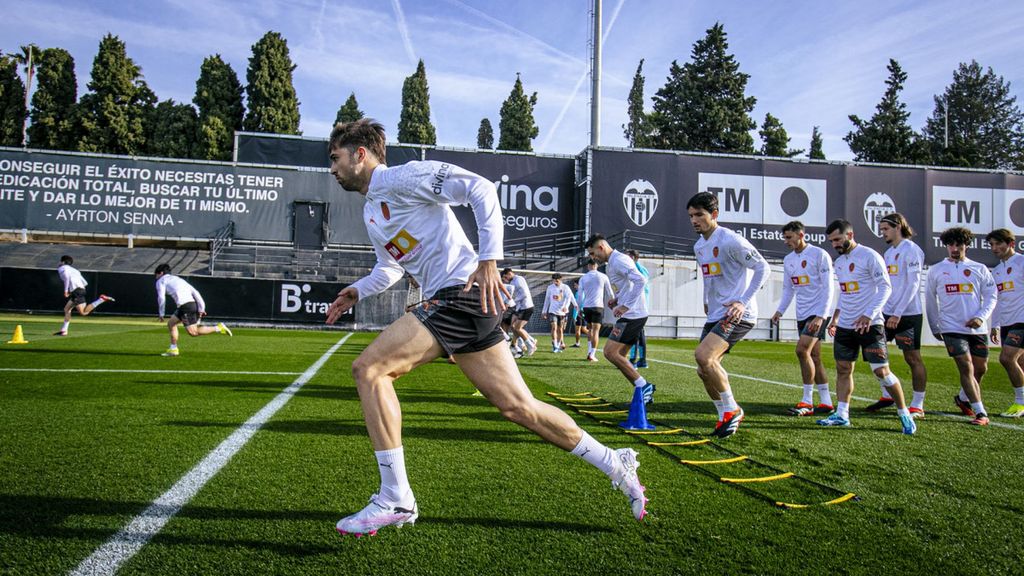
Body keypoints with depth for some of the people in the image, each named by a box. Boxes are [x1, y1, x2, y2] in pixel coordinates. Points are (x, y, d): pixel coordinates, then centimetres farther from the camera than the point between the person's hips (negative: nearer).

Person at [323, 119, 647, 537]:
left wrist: (488, 259, -22)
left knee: (369, 367, -14)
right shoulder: (370, 212, 24)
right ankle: (613, 462, 20)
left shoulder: (400, 177, -5)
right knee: (516, 405, 7)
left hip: (463, 295, -9)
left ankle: (395, 499, -8)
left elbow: (480, 189, -14)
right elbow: (390, 267, 36)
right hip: (446, 304, 9)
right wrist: (358, 291, 18)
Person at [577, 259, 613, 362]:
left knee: (590, 329, 18)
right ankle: (592, 355, -9)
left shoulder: (583, 278, 7)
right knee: (596, 331, -2)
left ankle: (590, 352, 15)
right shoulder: (603, 276, 4)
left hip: (586, 306, 2)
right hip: (598, 306, -2)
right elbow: (609, 294, 7)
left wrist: (579, 308, 11)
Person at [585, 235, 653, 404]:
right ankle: (644, 390, 11)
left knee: (610, 352, -12)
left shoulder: (618, 260, -13)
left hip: (632, 315, -10)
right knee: (618, 355, 11)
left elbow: (640, 280, -26)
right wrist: (617, 300, 12)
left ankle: (643, 385, -7)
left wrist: (626, 306, -26)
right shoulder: (612, 262, 19)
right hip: (632, 315, 10)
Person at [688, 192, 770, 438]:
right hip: (715, 315, 9)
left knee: (703, 355, -25)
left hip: (737, 315, -9)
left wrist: (743, 301, -21)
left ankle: (732, 410, -6)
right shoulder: (699, 245, 13)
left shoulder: (730, 240, -14)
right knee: (704, 370, 6)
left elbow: (763, 268, -14)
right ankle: (725, 418, 23)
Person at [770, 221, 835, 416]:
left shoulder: (820, 255, -9)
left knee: (802, 349, -17)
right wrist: (780, 311, 6)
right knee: (814, 356, 9)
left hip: (819, 312, -7)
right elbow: (788, 289, 19)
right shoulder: (788, 260, 12)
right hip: (803, 314, 7)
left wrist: (821, 316, -20)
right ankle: (826, 402, 17)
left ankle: (807, 402, -9)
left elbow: (828, 288, -13)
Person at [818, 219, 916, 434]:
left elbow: (885, 287, -14)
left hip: (869, 325, -7)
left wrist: (869, 315, -22)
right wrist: (835, 317, 15)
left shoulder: (869, 256, -9)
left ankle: (905, 415, 7)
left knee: (882, 371, -7)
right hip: (845, 326, 7)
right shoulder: (839, 262, 14)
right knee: (843, 370, 6)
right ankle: (841, 414, 11)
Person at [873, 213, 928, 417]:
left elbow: (912, 285, -16)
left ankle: (917, 406, 8)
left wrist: (897, 314, -20)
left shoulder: (911, 250, -9)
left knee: (913, 358, -1)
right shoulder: (888, 252, 16)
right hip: (887, 313, 8)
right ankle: (887, 396, 20)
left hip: (907, 314, -8)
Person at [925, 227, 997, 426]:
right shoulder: (935, 270, 5)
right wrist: (934, 327, 13)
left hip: (977, 328, 3)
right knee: (966, 368, -10)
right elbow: (930, 299, 11)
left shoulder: (979, 269, 7)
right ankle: (981, 413, -8)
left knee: (980, 368, 10)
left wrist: (981, 316, -10)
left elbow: (991, 296, 6)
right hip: (951, 328, -2)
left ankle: (963, 398, 35)